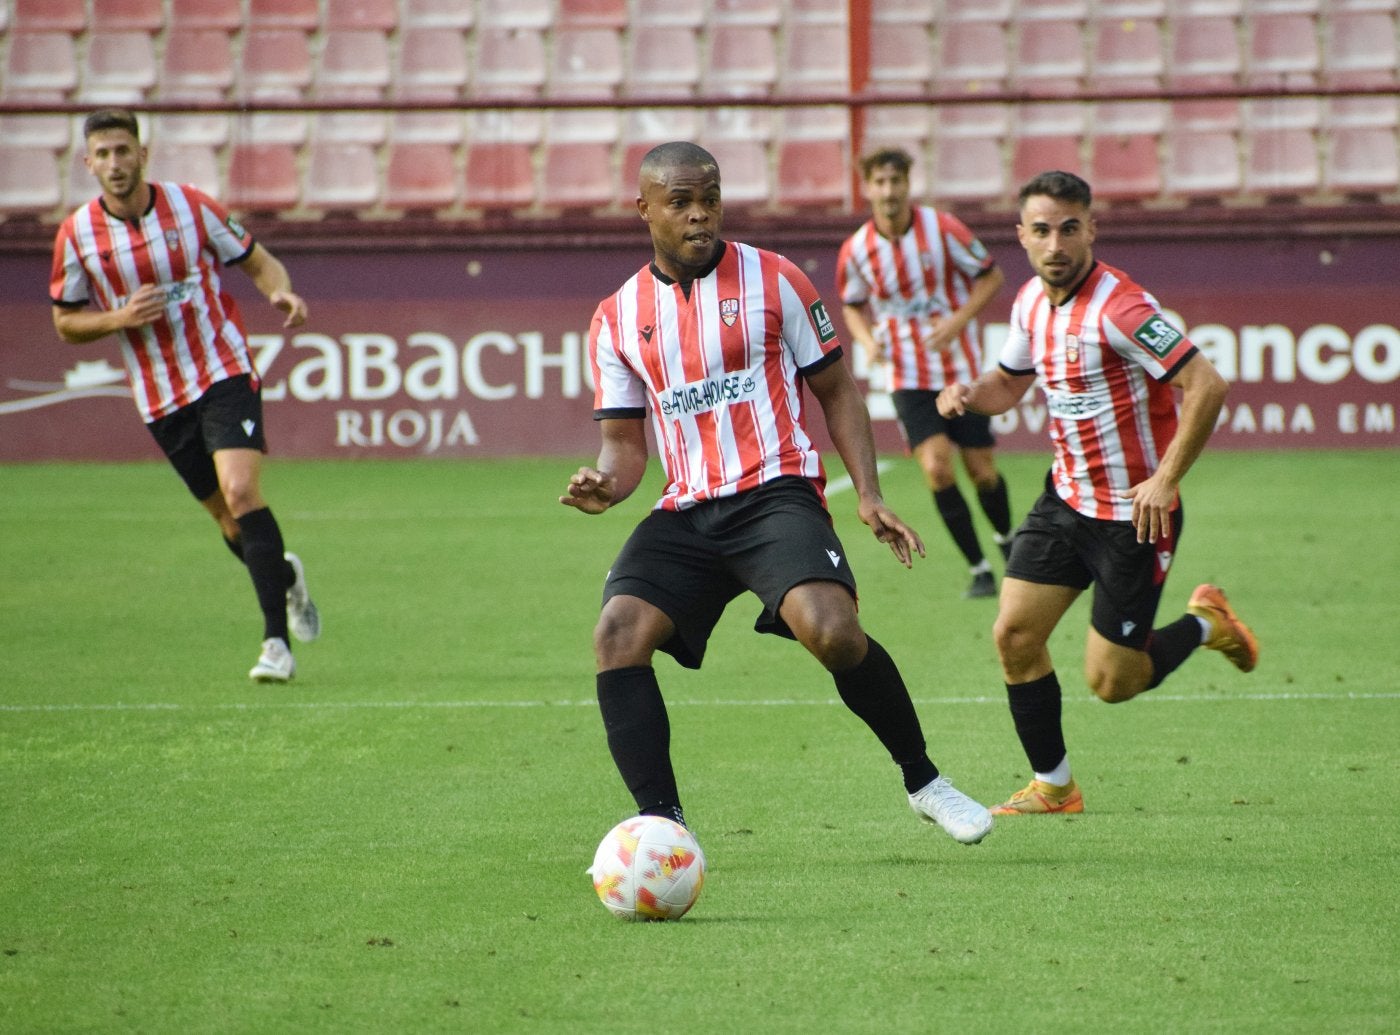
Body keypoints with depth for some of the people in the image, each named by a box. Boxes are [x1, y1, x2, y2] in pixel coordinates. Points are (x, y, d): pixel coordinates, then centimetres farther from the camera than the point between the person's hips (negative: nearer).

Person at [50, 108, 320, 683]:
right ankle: (286, 578, 41)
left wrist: (281, 292, -18)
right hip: (160, 398, 3)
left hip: (225, 373, -3)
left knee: (241, 493, -21)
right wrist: (119, 318, -13)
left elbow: (258, 261, 5)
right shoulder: (76, 235, -2)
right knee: (227, 518, 8)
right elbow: (66, 323, 7)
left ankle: (276, 643, -19)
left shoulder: (191, 207, -5)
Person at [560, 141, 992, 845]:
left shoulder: (773, 281, 4)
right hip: (685, 513, 3)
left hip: (776, 492, -3)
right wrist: (607, 484, -10)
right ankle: (661, 824, -16)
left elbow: (836, 392, 9)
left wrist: (868, 496, -1)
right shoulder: (617, 318, 11)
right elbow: (625, 442, 14)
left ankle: (923, 781, -5)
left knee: (831, 629, -28)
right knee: (617, 636, -21)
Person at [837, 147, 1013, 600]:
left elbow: (990, 276, -2)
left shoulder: (942, 229, -12)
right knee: (936, 468, -16)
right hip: (909, 379, 1)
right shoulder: (856, 251, -6)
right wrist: (868, 339, -9)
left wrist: (958, 322, -16)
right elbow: (853, 304, 12)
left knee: (982, 472, 4)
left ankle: (1006, 541, 37)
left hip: (963, 368, -1)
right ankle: (979, 570, -2)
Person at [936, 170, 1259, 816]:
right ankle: (1053, 786, 13)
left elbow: (1206, 385, -26)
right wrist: (969, 393, -3)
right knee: (1015, 635, -1)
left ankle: (1205, 625, 26)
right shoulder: (1032, 302, 3)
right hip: (1066, 499, 7)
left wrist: (1165, 479, -27)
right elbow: (1010, 381, 20)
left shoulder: (1118, 307, -23)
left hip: (1134, 514, -7)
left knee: (1111, 682, -2)